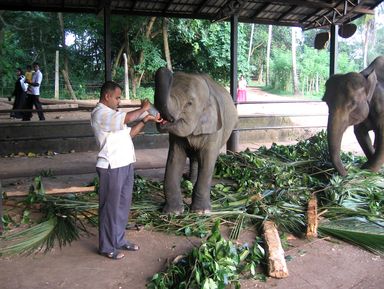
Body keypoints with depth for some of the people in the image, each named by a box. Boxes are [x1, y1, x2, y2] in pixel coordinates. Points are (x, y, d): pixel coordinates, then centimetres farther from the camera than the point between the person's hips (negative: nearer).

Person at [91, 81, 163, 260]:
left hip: (125, 164, 9)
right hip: (112, 167, -9)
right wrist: (143, 109, -10)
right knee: (110, 207, 1)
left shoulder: (112, 114, 19)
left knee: (123, 205, 16)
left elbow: (129, 133, 18)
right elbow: (127, 118, -27)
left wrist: (146, 120, 9)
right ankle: (107, 247, 14)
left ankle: (119, 240, 30)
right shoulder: (100, 113, -13)